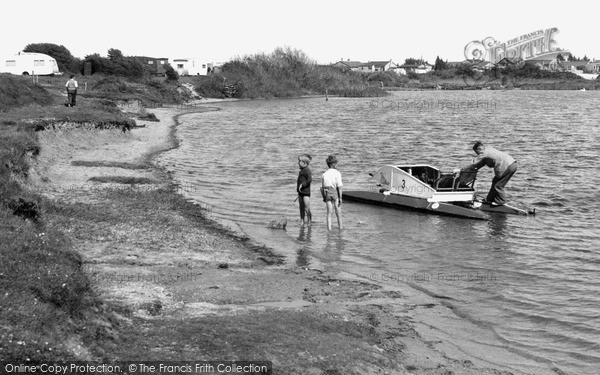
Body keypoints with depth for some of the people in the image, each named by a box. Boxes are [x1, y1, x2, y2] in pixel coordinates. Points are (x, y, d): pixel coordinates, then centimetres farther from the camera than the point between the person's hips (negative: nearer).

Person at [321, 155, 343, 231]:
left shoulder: (325, 174, 4)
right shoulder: (337, 173, -9)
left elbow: (322, 187, 8)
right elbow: (339, 186, -13)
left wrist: (324, 197, 18)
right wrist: (340, 197, -9)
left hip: (327, 194, 3)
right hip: (335, 193, -3)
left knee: (329, 213, 7)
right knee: (338, 212, 12)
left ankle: (329, 228, 3)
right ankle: (340, 226, 23)